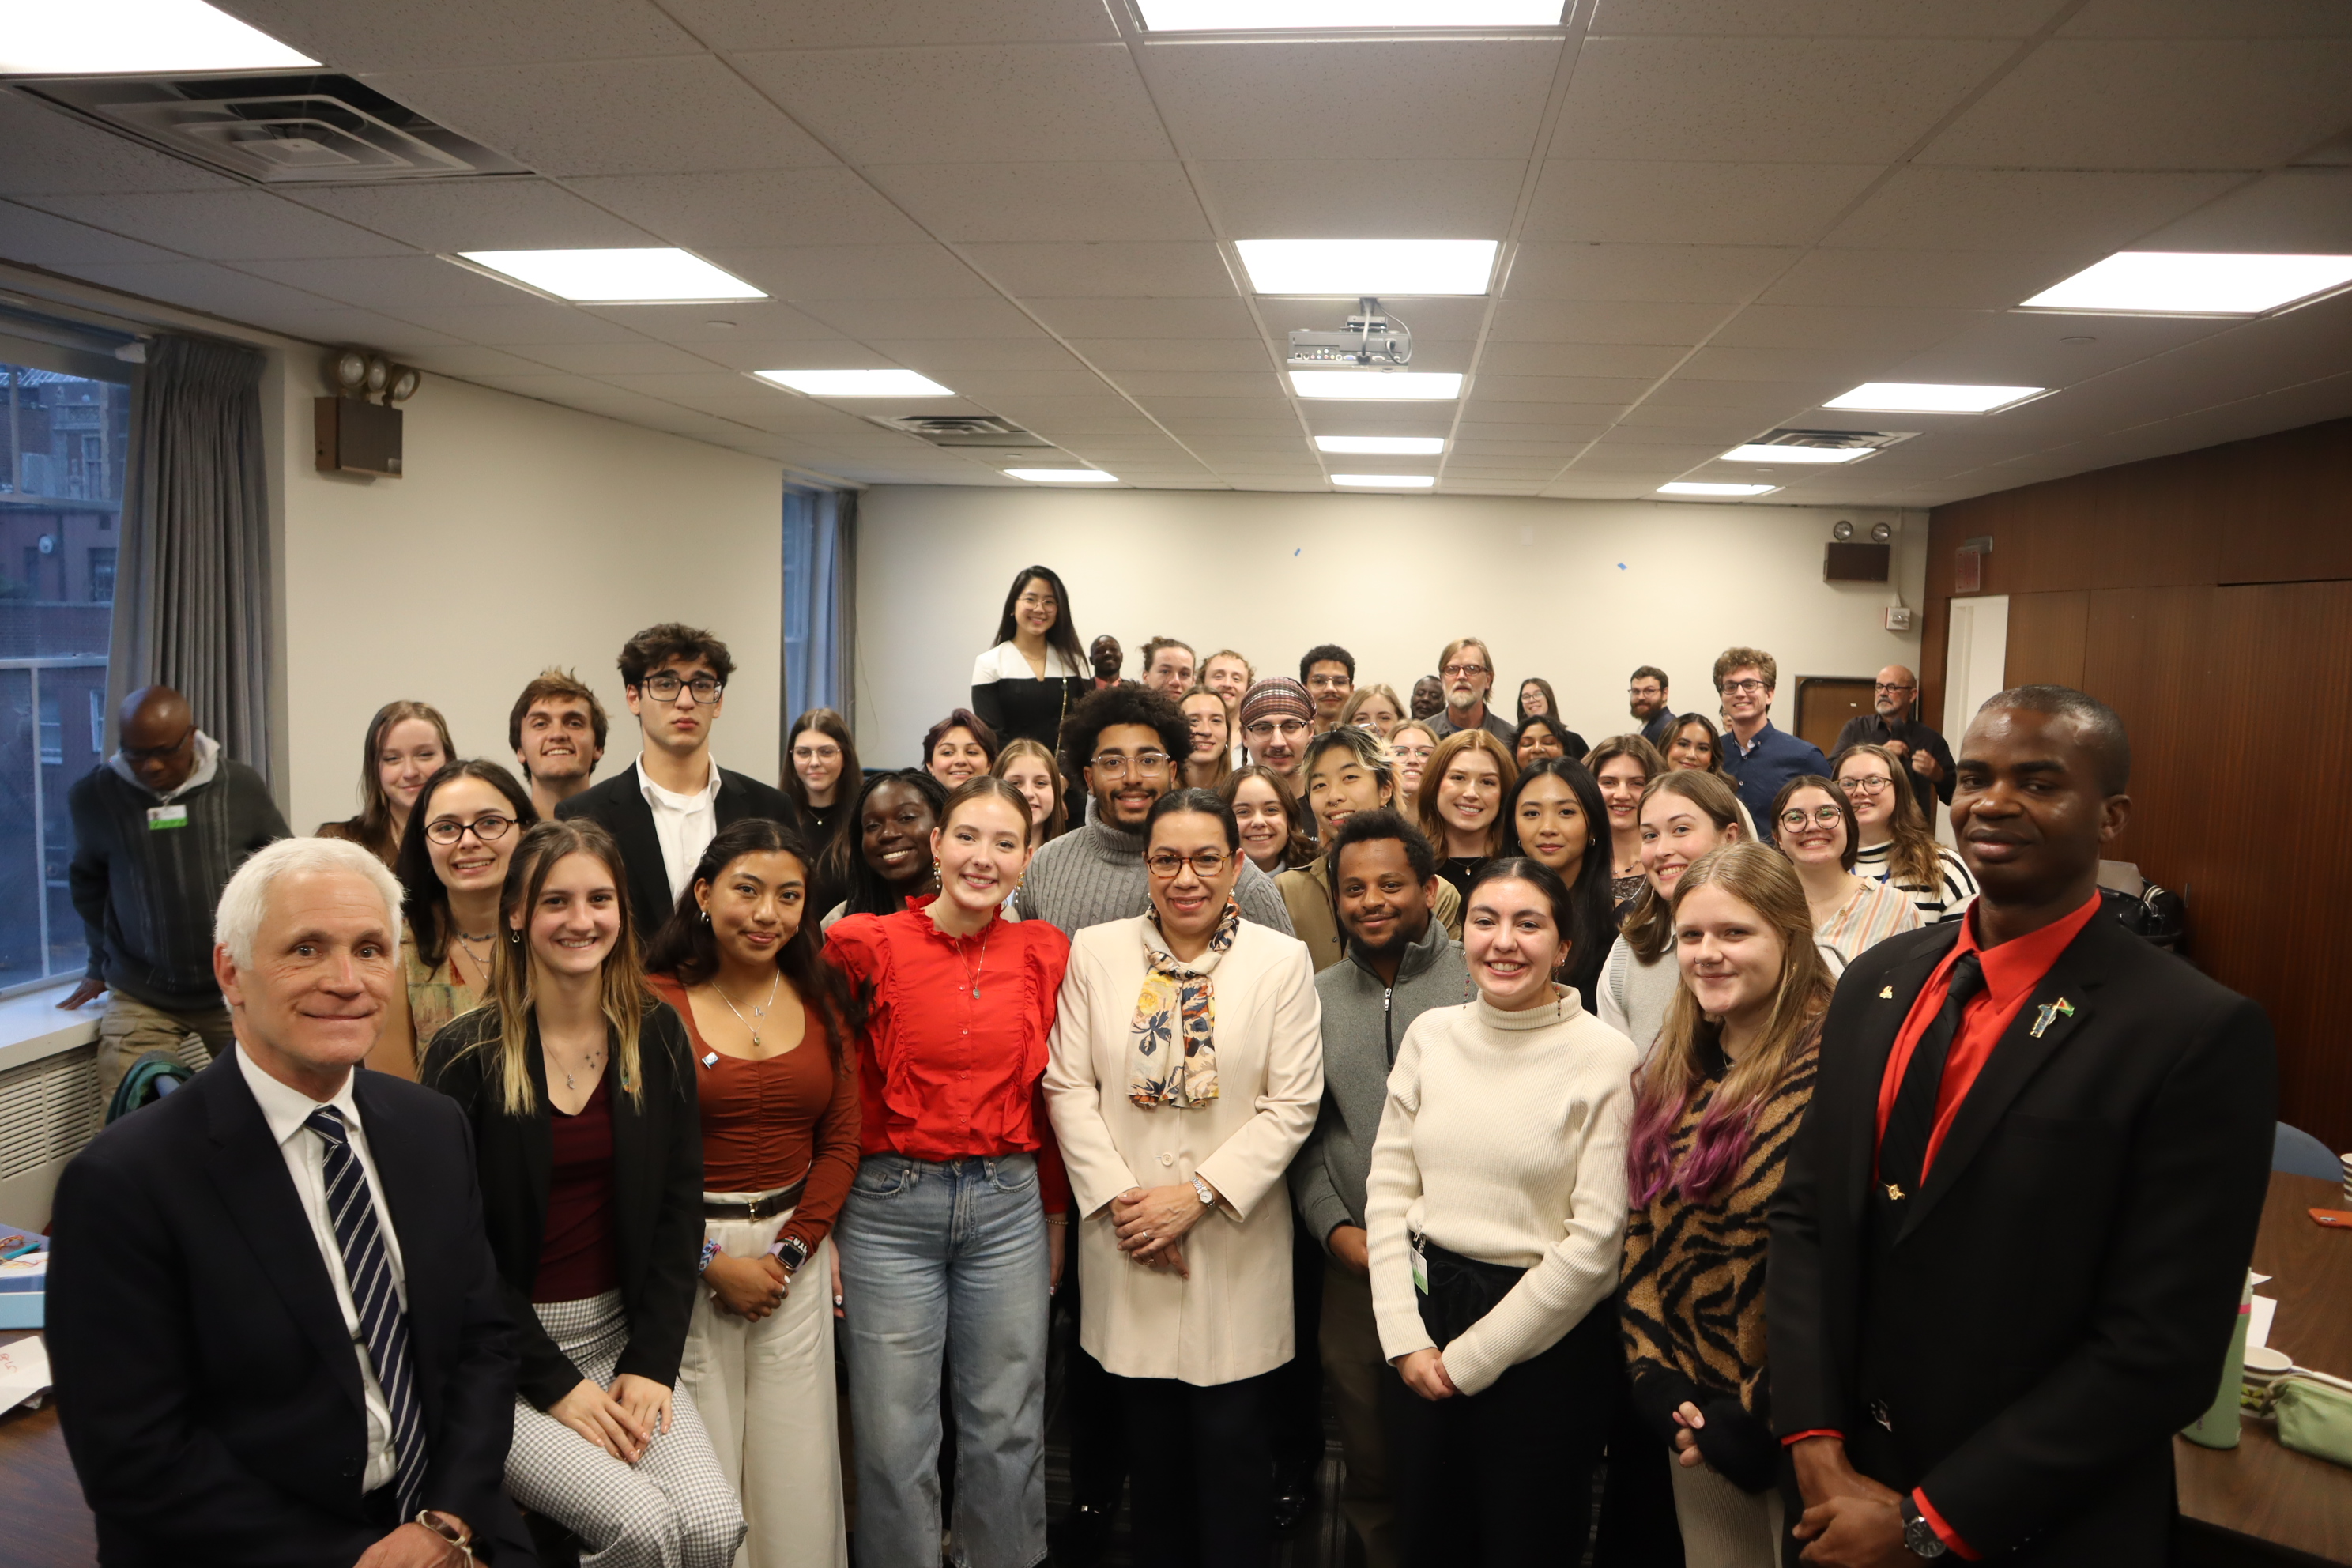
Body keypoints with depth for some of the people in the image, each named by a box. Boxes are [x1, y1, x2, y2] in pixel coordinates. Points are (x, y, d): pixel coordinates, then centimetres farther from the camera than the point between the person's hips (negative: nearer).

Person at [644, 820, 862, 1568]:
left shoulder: (821, 998, 5)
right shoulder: (656, 1000, -9)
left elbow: (841, 1140, 5)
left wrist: (790, 1250, -5)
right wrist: (714, 1263, -10)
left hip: (794, 1253, 4)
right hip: (686, 1254, -3)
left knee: (795, 1463, 10)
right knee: (700, 1469, 5)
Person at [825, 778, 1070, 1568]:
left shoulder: (1045, 952, 2)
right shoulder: (867, 944, -6)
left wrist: (1056, 1215, 12)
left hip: (1010, 1205, 2)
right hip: (891, 1206, -2)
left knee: (1006, 1427, 13)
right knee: (894, 1436, 8)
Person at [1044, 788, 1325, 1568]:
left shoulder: (1282, 961, -3)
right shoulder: (1095, 951, 2)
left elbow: (1291, 1104, -6)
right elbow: (1068, 1085, 0)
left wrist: (1198, 1194, -13)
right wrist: (1118, 1196, -9)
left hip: (1234, 1241, -1)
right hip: (1125, 1238, 2)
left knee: (1230, 1438, 6)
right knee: (1150, 1438, 13)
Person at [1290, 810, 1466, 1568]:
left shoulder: (1481, 980, -5)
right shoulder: (1317, 997, 9)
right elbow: (1301, 1132, 11)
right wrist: (1338, 1229, -1)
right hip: (1353, 1270, 4)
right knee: (1369, 1471, 15)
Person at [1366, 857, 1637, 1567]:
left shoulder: (1605, 1057, -13)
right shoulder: (1431, 1034, 0)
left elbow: (1594, 1240, -14)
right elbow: (1388, 1190, 2)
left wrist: (1471, 1358, -10)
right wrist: (1406, 1339, -6)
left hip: (1544, 1342, -4)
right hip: (1424, 1317, 4)